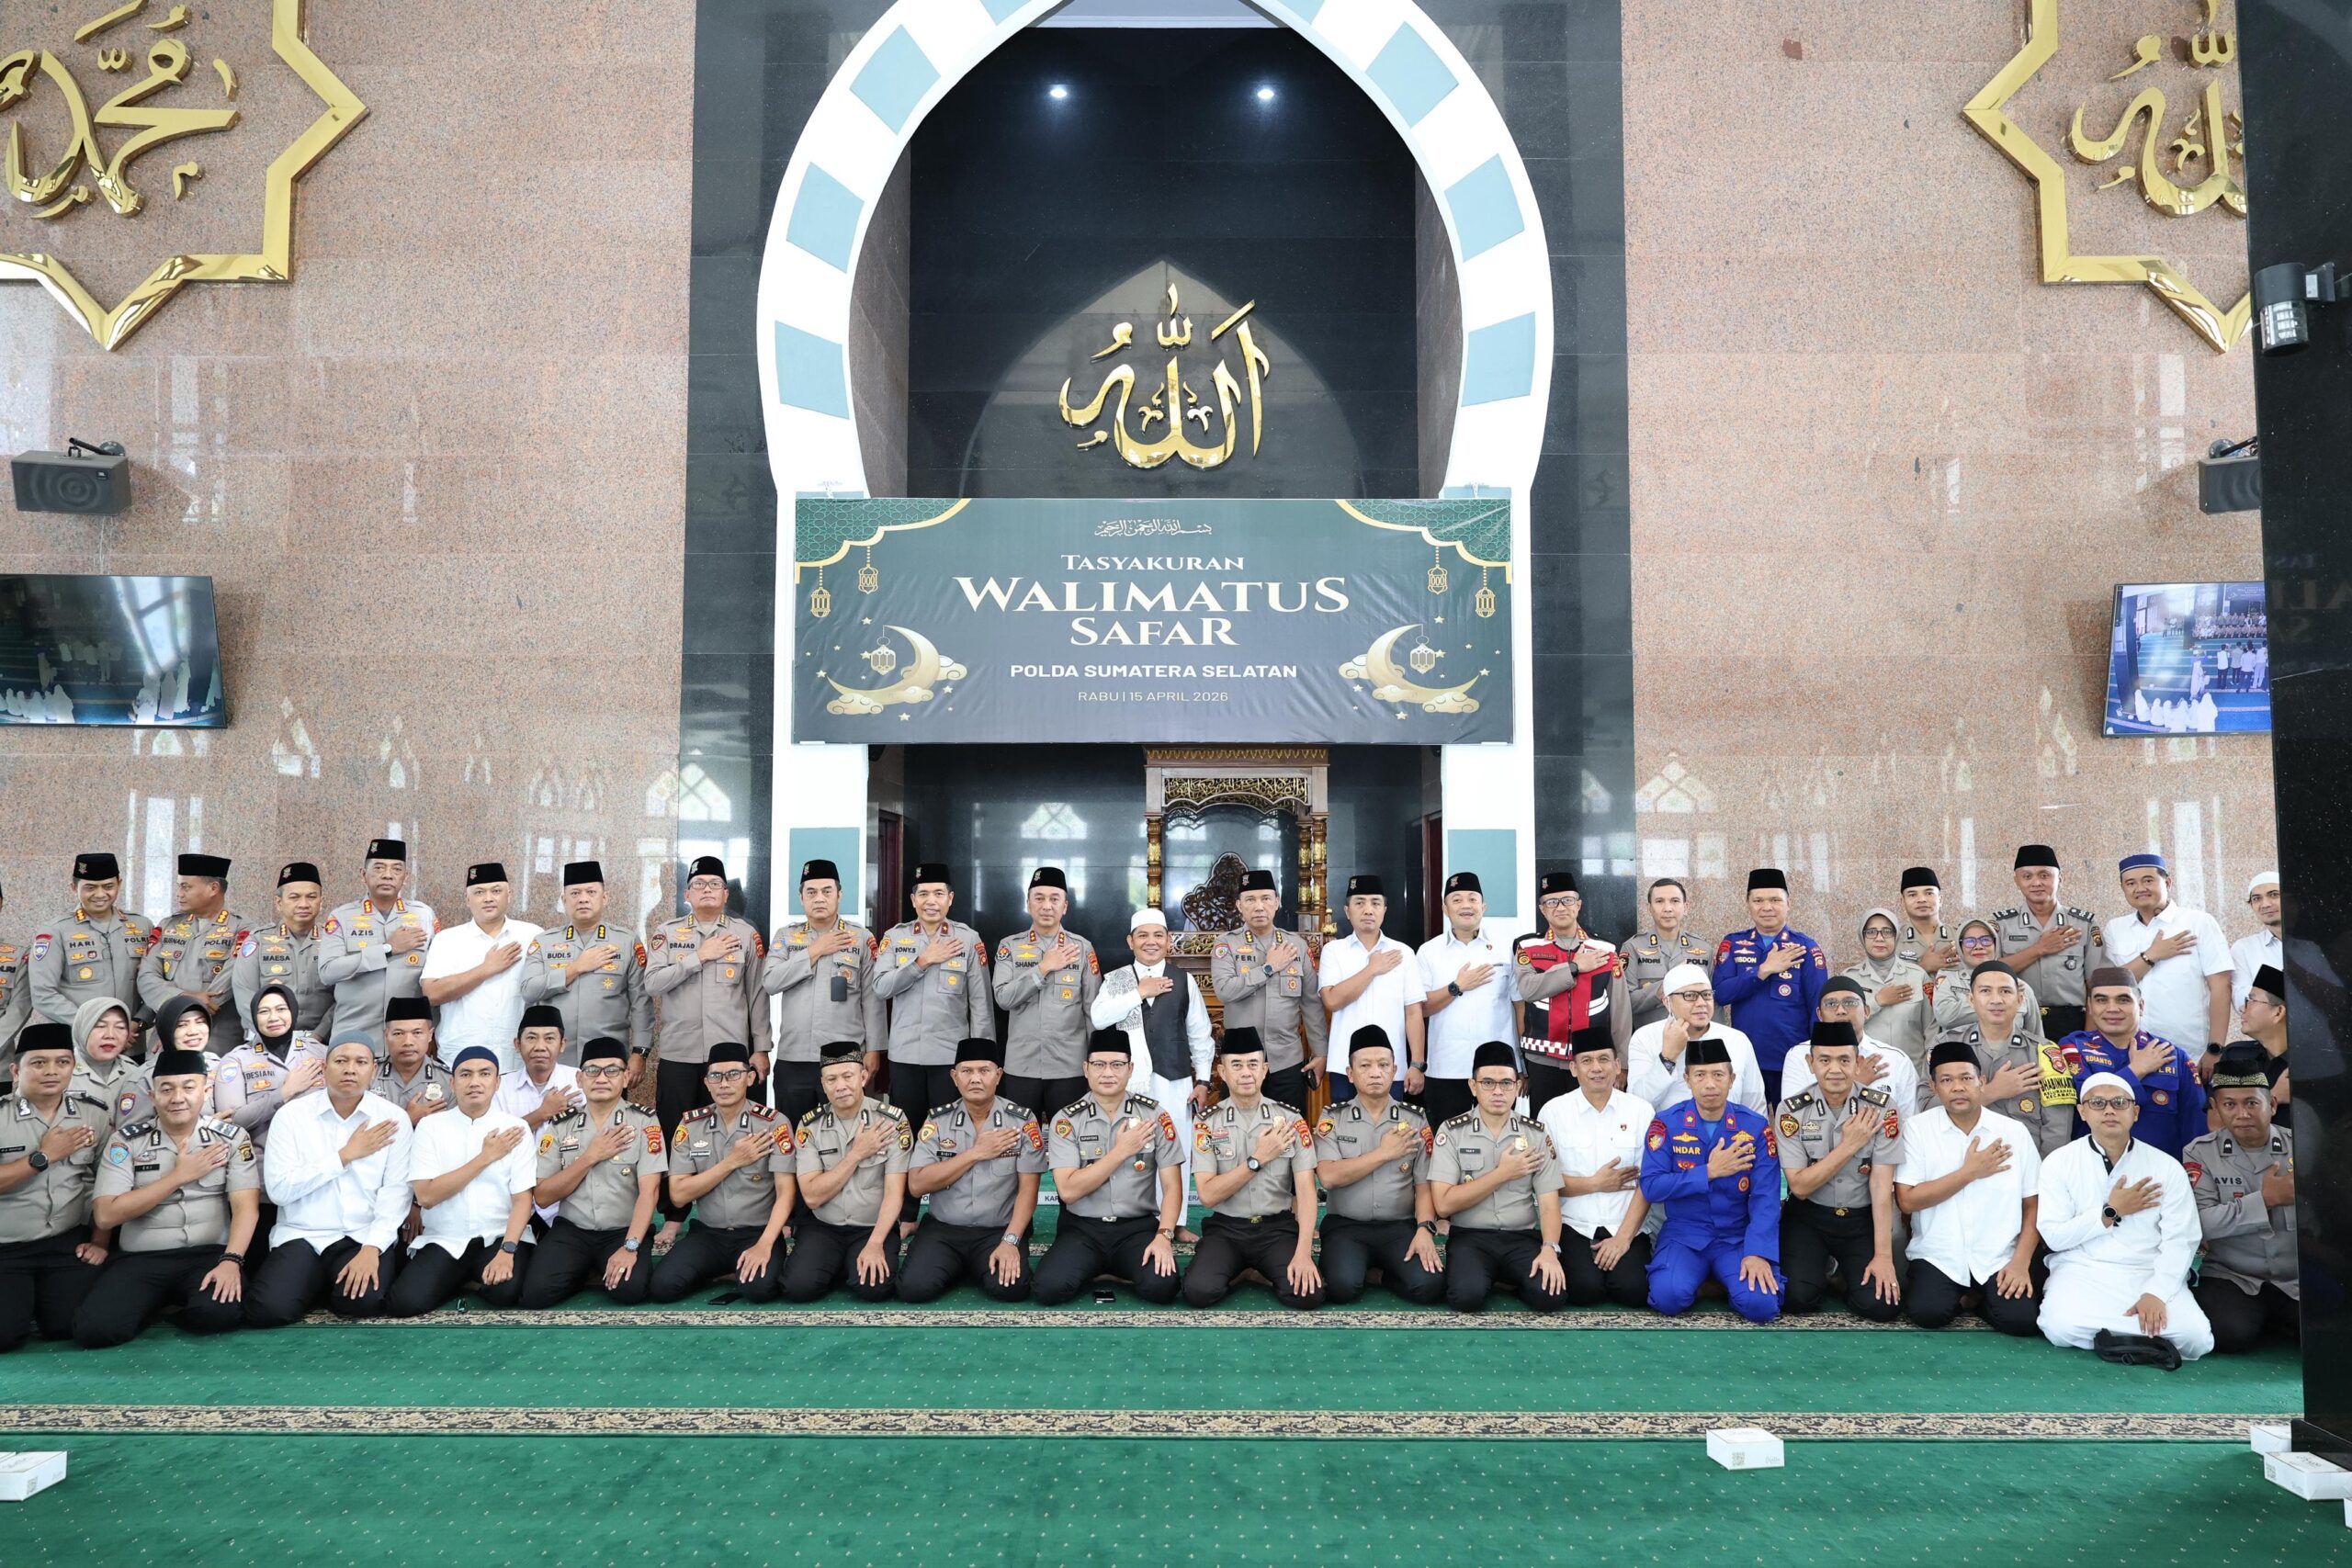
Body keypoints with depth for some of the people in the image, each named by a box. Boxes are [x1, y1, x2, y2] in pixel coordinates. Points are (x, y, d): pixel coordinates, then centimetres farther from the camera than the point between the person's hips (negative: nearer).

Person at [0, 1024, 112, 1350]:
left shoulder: (95, 1115, 2)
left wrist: (100, 1241, 0)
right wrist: (44, 1156, -17)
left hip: (70, 1242, 2)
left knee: (68, 1325, -11)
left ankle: (44, 1301, 23)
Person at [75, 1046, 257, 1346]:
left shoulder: (231, 1137, 3)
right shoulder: (127, 1140, 4)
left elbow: (246, 1206, -6)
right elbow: (105, 1216, -5)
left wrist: (231, 1260, -23)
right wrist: (179, 1176, -8)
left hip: (209, 1254, -1)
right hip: (141, 1258, 1)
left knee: (220, 1312, -32)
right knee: (94, 1328, -26)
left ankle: (178, 1308, 5)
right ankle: (159, 1304, 7)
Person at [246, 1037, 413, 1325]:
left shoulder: (393, 1117, 1)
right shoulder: (291, 1115, 0)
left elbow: (396, 1190, -5)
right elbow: (278, 1189, -9)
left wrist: (372, 1247, -18)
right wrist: (345, 1155, -11)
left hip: (365, 1236, -1)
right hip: (301, 1236, 1)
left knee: (364, 1300, -29)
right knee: (268, 1308, -23)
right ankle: (320, 1282, 9)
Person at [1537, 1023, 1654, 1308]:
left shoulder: (1641, 1111, 2)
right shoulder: (1553, 1111, 0)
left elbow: (1646, 1183, -2)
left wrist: (1623, 1236, -10)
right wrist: (1596, 1184, -8)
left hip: (1626, 1228, 1)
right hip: (1574, 1227, -1)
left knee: (1633, 1289, -22)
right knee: (1584, 1290, -23)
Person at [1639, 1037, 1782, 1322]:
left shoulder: (1756, 1127, -4)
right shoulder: (1667, 1124, -5)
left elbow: (1765, 1199, -10)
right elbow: (1651, 1187, -12)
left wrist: (1758, 1253, -23)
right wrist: (1709, 1172, -17)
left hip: (1738, 1237, 1)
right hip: (1684, 1234, -1)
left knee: (1761, 1304, -25)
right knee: (1669, 1296, -28)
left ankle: (1730, 1280, 8)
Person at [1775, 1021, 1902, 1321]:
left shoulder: (1881, 1107, -11)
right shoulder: (1792, 1110, -10)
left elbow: (1882, 1184, -14)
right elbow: (1799, 1186, -12)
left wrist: (1883, 1255, -18)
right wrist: (1848, 1145, -20)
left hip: (1863, 1219, 0)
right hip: (1808, 1217, 0)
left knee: (1881, 1303, -18)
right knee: (1796, 1297, -20)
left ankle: (1845, 1271, 16)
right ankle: (1822, 1267, 15)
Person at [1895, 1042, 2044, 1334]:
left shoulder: (2015, 1132, 1)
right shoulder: (1917, 1128, -4)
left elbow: (2033, 1205, 4)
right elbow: (1907, 1200, -10)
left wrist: (2021, 1261, -9)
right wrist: (1970, 1172, -12)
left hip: (2000, 1256, 1)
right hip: (1938, 1255, -1)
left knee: (2021, 1319, -22)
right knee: (1927, 1312, -24)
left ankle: (1982, 1296, 11)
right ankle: (1939, 1289, 10)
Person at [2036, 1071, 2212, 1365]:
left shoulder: (2166, 1167, 4)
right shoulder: (2059, 1162, 1)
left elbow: (2180, 1241, -4)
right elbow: (2054, 1236, -5)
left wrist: (2156, 1293, -18)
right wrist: (2111, 1212, -9)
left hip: (2148, 1274, 1)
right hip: (2082, 1272, -1)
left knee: (2195, 1335, -27)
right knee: (2062, 1326, -31)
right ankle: (2147, 1339, -7)